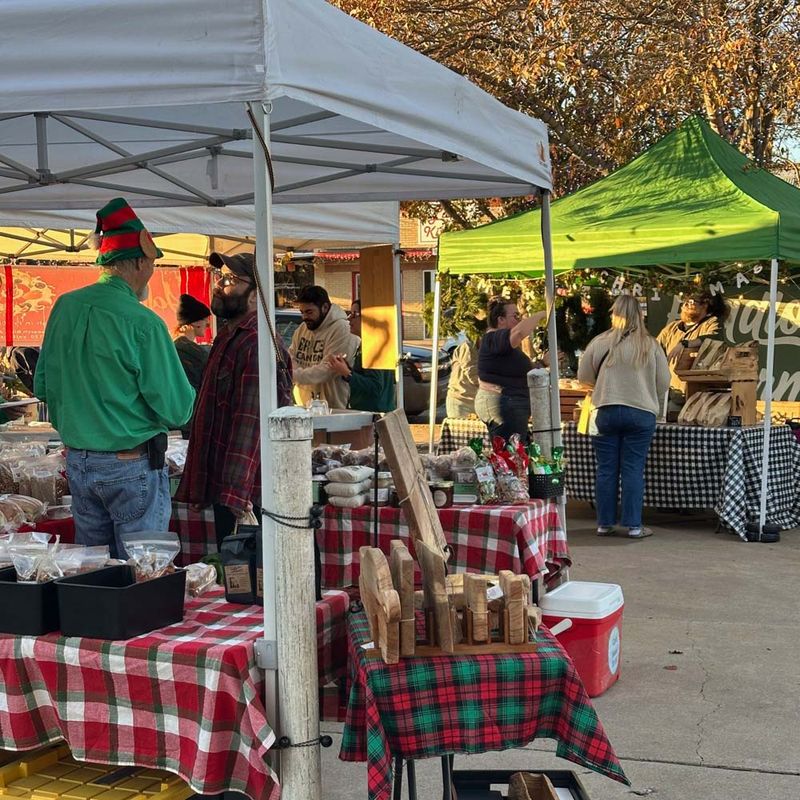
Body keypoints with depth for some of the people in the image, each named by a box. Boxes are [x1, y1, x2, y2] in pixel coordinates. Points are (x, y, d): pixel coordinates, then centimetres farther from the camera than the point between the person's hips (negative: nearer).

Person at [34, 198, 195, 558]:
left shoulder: (65, 308, 1)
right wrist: (186, 391, 7)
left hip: (78, 462, 6)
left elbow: (43, 385, 11)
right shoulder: (142, 322, -17)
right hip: (133, 466, -6)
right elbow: (176, 411, -15)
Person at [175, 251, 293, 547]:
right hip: (224, 485, 10)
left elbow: (250, 423, -25)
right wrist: (203, 489, 22)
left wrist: (234, 495, -28)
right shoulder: (228, 335, 16)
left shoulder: (257, 344, -18)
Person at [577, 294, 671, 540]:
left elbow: (583, 376, 6)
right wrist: (653, 404, 20)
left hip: (606, 411, 1)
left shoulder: (599, 343, -3)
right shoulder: (650, 345, -2)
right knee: (633, 470, 4)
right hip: (641, 413, 0)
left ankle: (605, 523, 13)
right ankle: (633, 525, 5)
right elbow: (664, 381, 2)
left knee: (606, 469, 8)